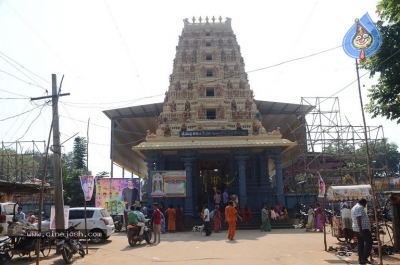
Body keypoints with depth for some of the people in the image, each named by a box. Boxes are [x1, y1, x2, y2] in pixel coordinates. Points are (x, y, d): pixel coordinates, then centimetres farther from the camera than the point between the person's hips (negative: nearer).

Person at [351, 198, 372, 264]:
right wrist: (360, 229, -27)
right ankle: (364, 258, -13)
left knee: (360, 243, 10)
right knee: (369, 242, -7)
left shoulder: (354, 207, 20)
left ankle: (361, 259, 10)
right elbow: (358, 219, -23)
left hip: (356, 229, 10)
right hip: (363, 228, -10)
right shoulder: (359, 207, -13)